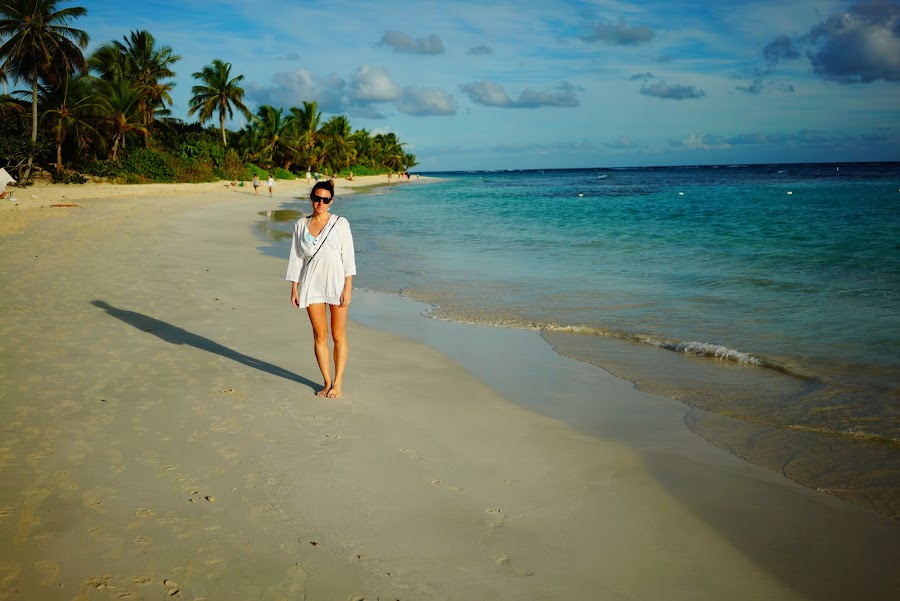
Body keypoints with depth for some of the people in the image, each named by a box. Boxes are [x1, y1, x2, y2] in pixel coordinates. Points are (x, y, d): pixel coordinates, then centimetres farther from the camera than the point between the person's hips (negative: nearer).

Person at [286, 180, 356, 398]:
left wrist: (348, 288, -10)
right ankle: (327, 382, 16)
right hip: (312, 285, 2)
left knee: (338, 336, 3)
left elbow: (348, 257, -4)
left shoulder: (340, 223, -2)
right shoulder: (301, 225, 6)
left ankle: (338, 383, 13)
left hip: (336, 283, -2)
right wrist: (294, 288, 4)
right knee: (319, 335, 5)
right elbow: (296, 257, 9)